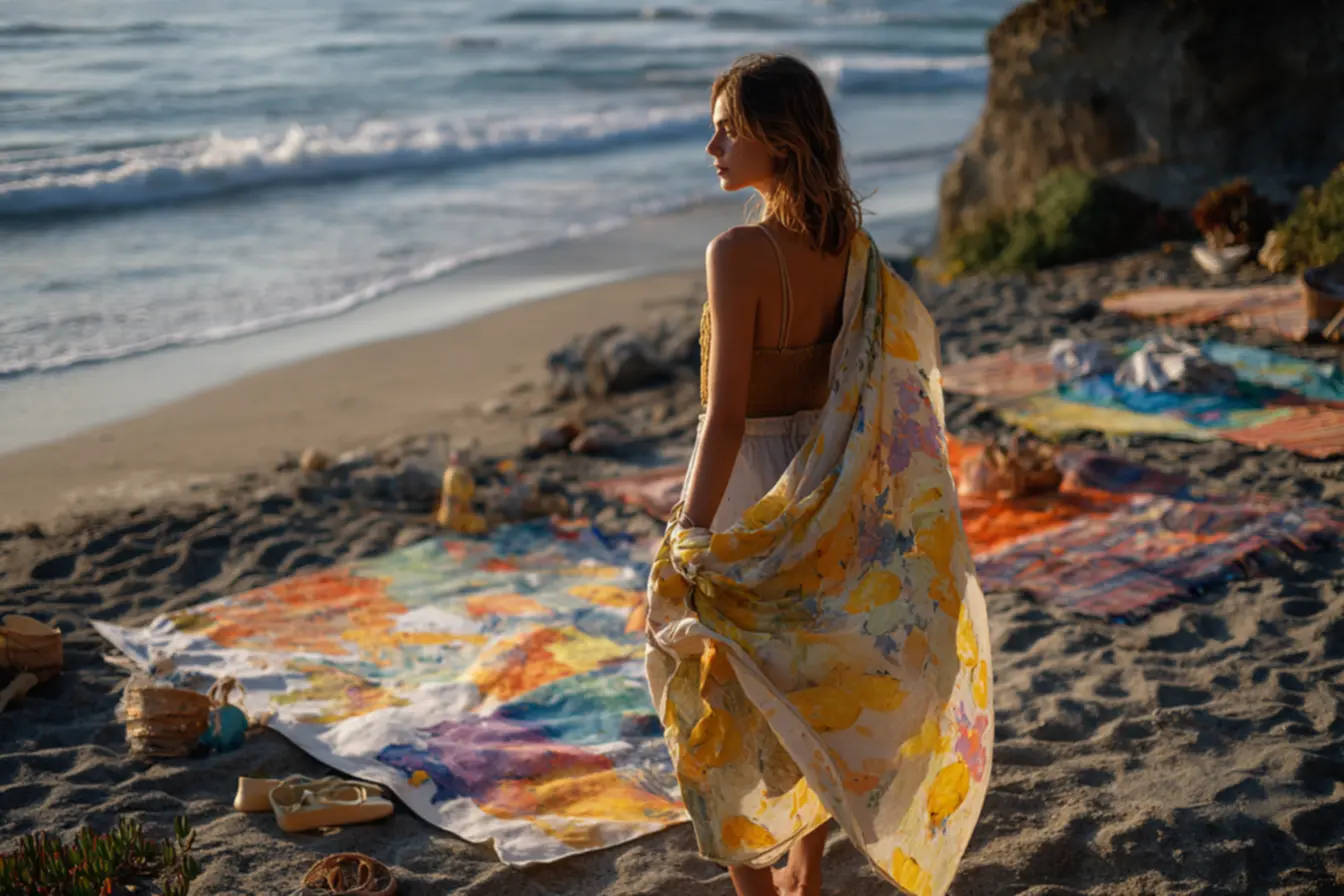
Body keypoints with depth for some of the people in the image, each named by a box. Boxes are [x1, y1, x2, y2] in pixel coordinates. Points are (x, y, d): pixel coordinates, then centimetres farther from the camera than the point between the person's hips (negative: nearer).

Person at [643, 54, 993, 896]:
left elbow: (726, 416, -25)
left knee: (731, 706, 8)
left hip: (750, 486, -7)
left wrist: (688, 542, -21)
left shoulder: (740, 252, -23)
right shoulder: (849, 244, -1)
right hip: (824, 496, 7)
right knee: (813, 695, 21)